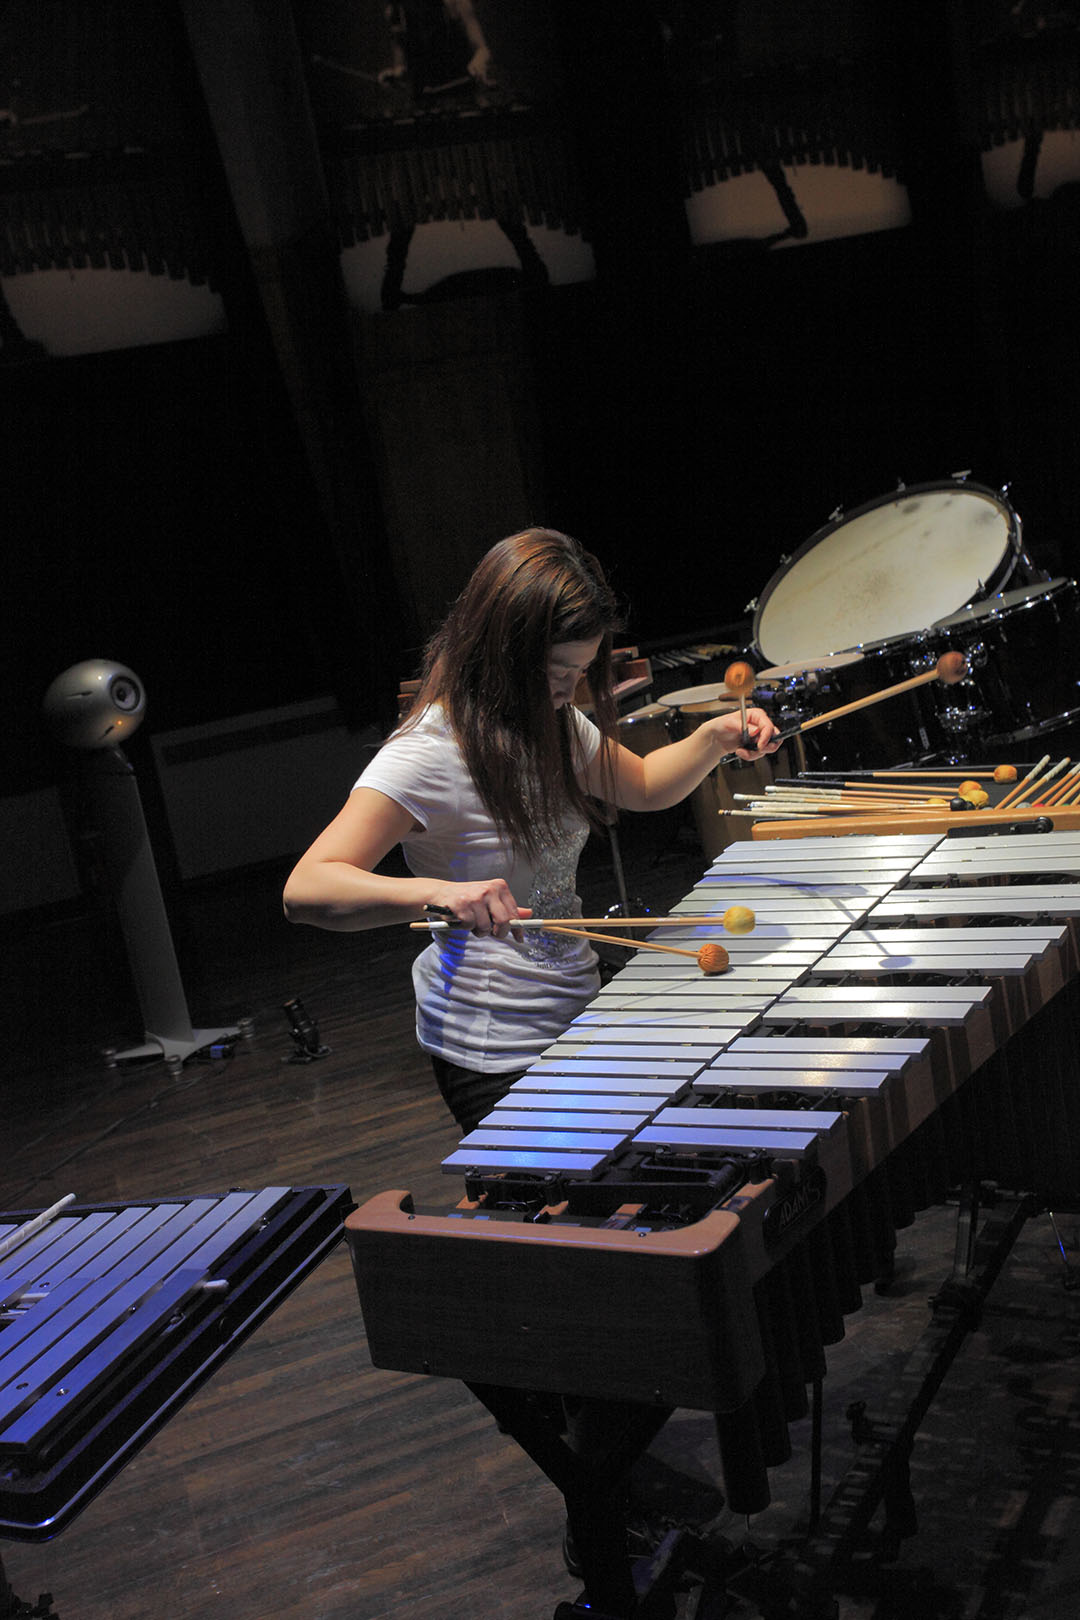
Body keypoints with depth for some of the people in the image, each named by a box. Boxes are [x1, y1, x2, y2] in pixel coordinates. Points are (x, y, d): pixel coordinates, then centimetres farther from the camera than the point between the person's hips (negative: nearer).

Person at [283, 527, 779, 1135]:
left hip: (574, 1012, 8)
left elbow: (643, 785, 18)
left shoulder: (555, 722, 4)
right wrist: (439, 892, -47)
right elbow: (306, 890, -31)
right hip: (498, 1058, -8)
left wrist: (713, 739, -3)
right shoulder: (426, 755, -23)